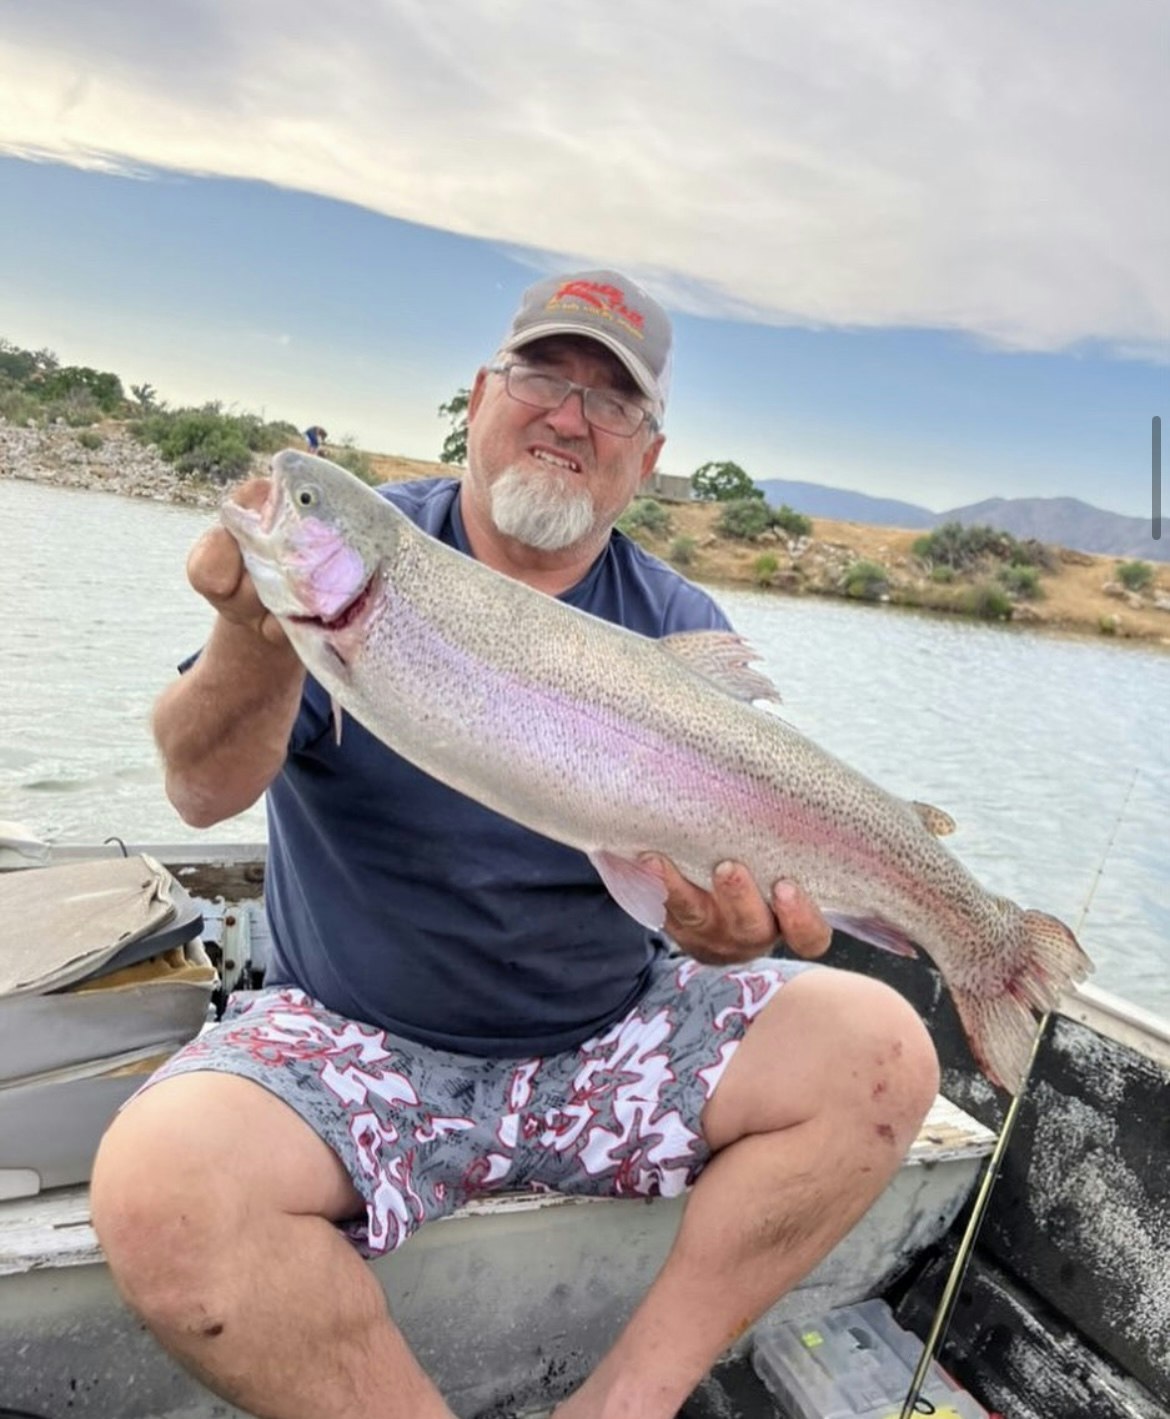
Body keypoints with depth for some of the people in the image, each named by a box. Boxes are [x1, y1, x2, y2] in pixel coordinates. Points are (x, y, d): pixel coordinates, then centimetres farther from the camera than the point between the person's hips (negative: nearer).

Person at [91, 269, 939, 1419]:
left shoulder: (680, 629, 1)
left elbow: (728, 860, -4)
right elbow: (203, 795, -13)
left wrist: (734, 924, -28)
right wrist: (259, 637, -33)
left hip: (612, 1035, 3)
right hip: (351, 1043, -2)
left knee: (882, 1051, -12)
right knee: (158, 1178, -28)